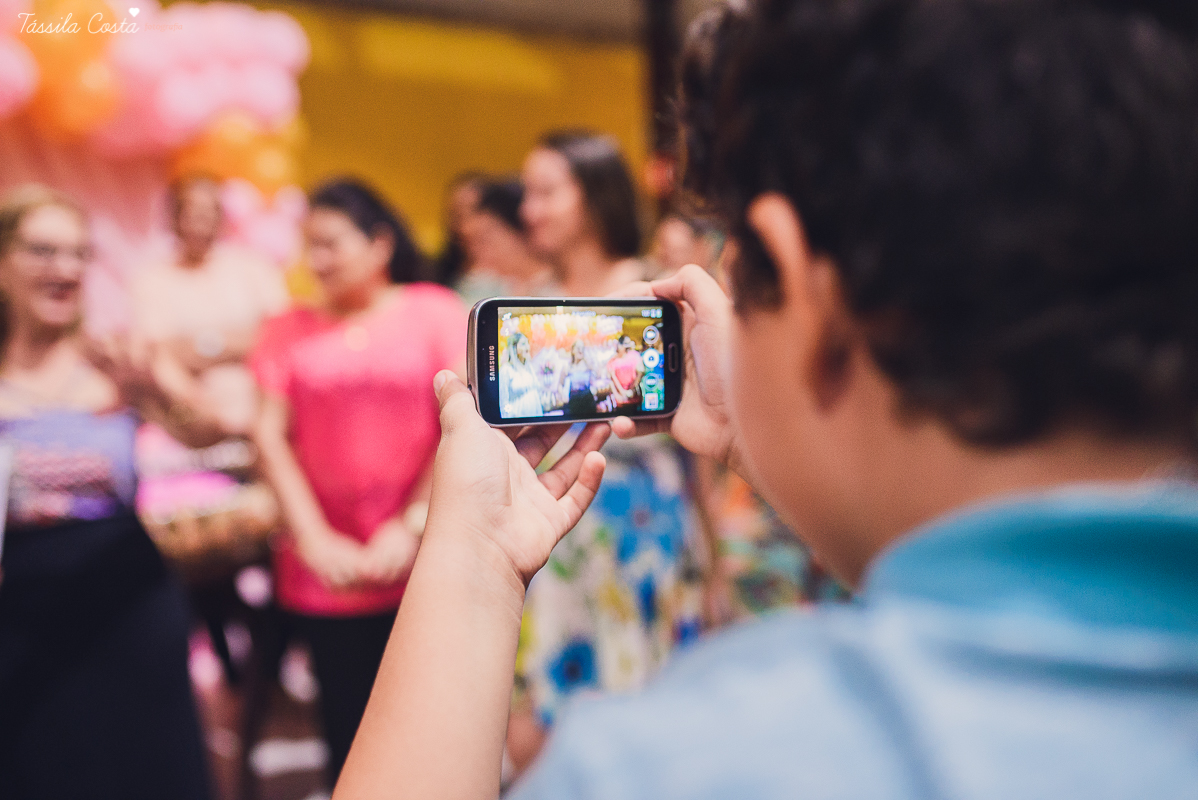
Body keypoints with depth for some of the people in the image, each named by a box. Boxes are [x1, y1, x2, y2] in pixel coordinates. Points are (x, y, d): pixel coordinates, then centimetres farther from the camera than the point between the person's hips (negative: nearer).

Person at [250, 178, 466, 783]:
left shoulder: (435, 312, 5)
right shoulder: (290, 331, 10)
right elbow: (271, 437, 4)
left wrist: (413, 528, -9)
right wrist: (314, 539, -6)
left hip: (422, 566, -1)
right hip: (326, 573, 2)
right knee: (349, 735, 7)